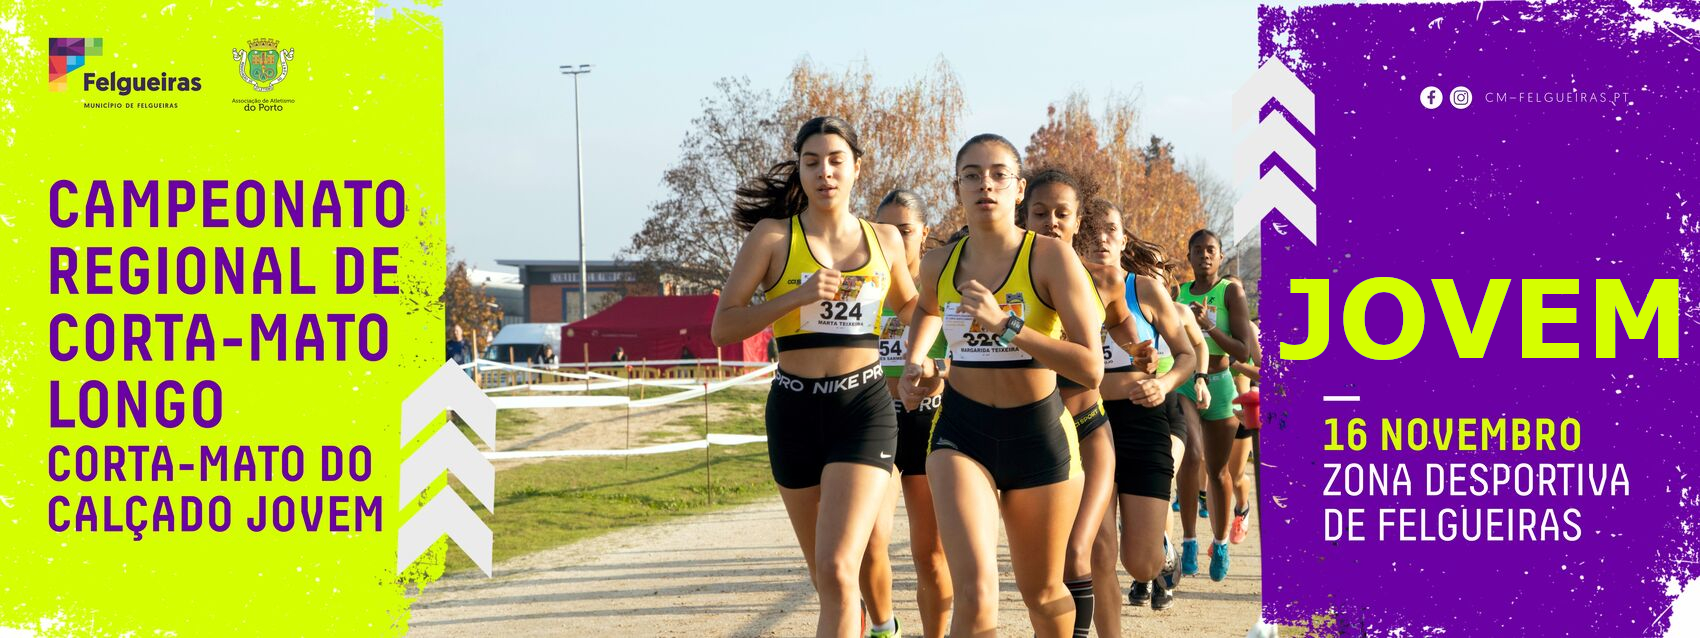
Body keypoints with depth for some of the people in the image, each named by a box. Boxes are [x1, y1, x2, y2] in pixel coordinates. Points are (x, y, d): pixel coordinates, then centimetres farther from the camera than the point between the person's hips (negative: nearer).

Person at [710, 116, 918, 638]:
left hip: (864, 407, -1)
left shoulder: (884, 240, 7)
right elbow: (723, 327, -7)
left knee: (837, 570, -18)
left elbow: (910, 305, 27)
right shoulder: (773, 236, -2)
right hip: (795, 410, 1)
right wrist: (798, 295, -16)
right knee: (826, 577, 13)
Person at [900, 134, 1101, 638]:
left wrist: (1006, 325, -25)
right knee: (975, 593, -21)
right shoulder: (940, 264, 2)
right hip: (961, 431, 1)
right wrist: (915, 362, 12)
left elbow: (1091, 369, -20)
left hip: (1038, 431, -1)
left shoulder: (1050, 257, -12)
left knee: (1041, 592, 17)